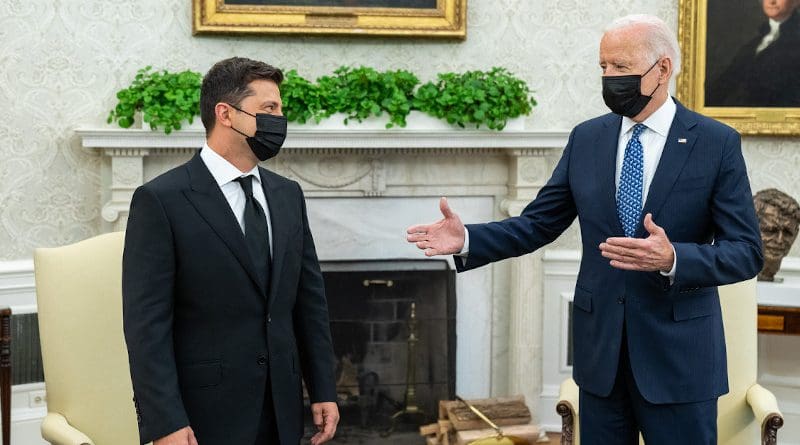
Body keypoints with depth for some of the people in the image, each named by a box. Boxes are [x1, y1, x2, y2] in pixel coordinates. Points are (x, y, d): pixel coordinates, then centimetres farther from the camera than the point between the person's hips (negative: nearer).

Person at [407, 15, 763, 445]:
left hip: (679, 354, -3)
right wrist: (468, 239, -10)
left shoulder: (717, 143, -7)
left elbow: (746, 251, -9)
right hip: (600, 347, 3)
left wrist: (673, 259, -27)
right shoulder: (586, 139, 5)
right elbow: (538, 223, 6)